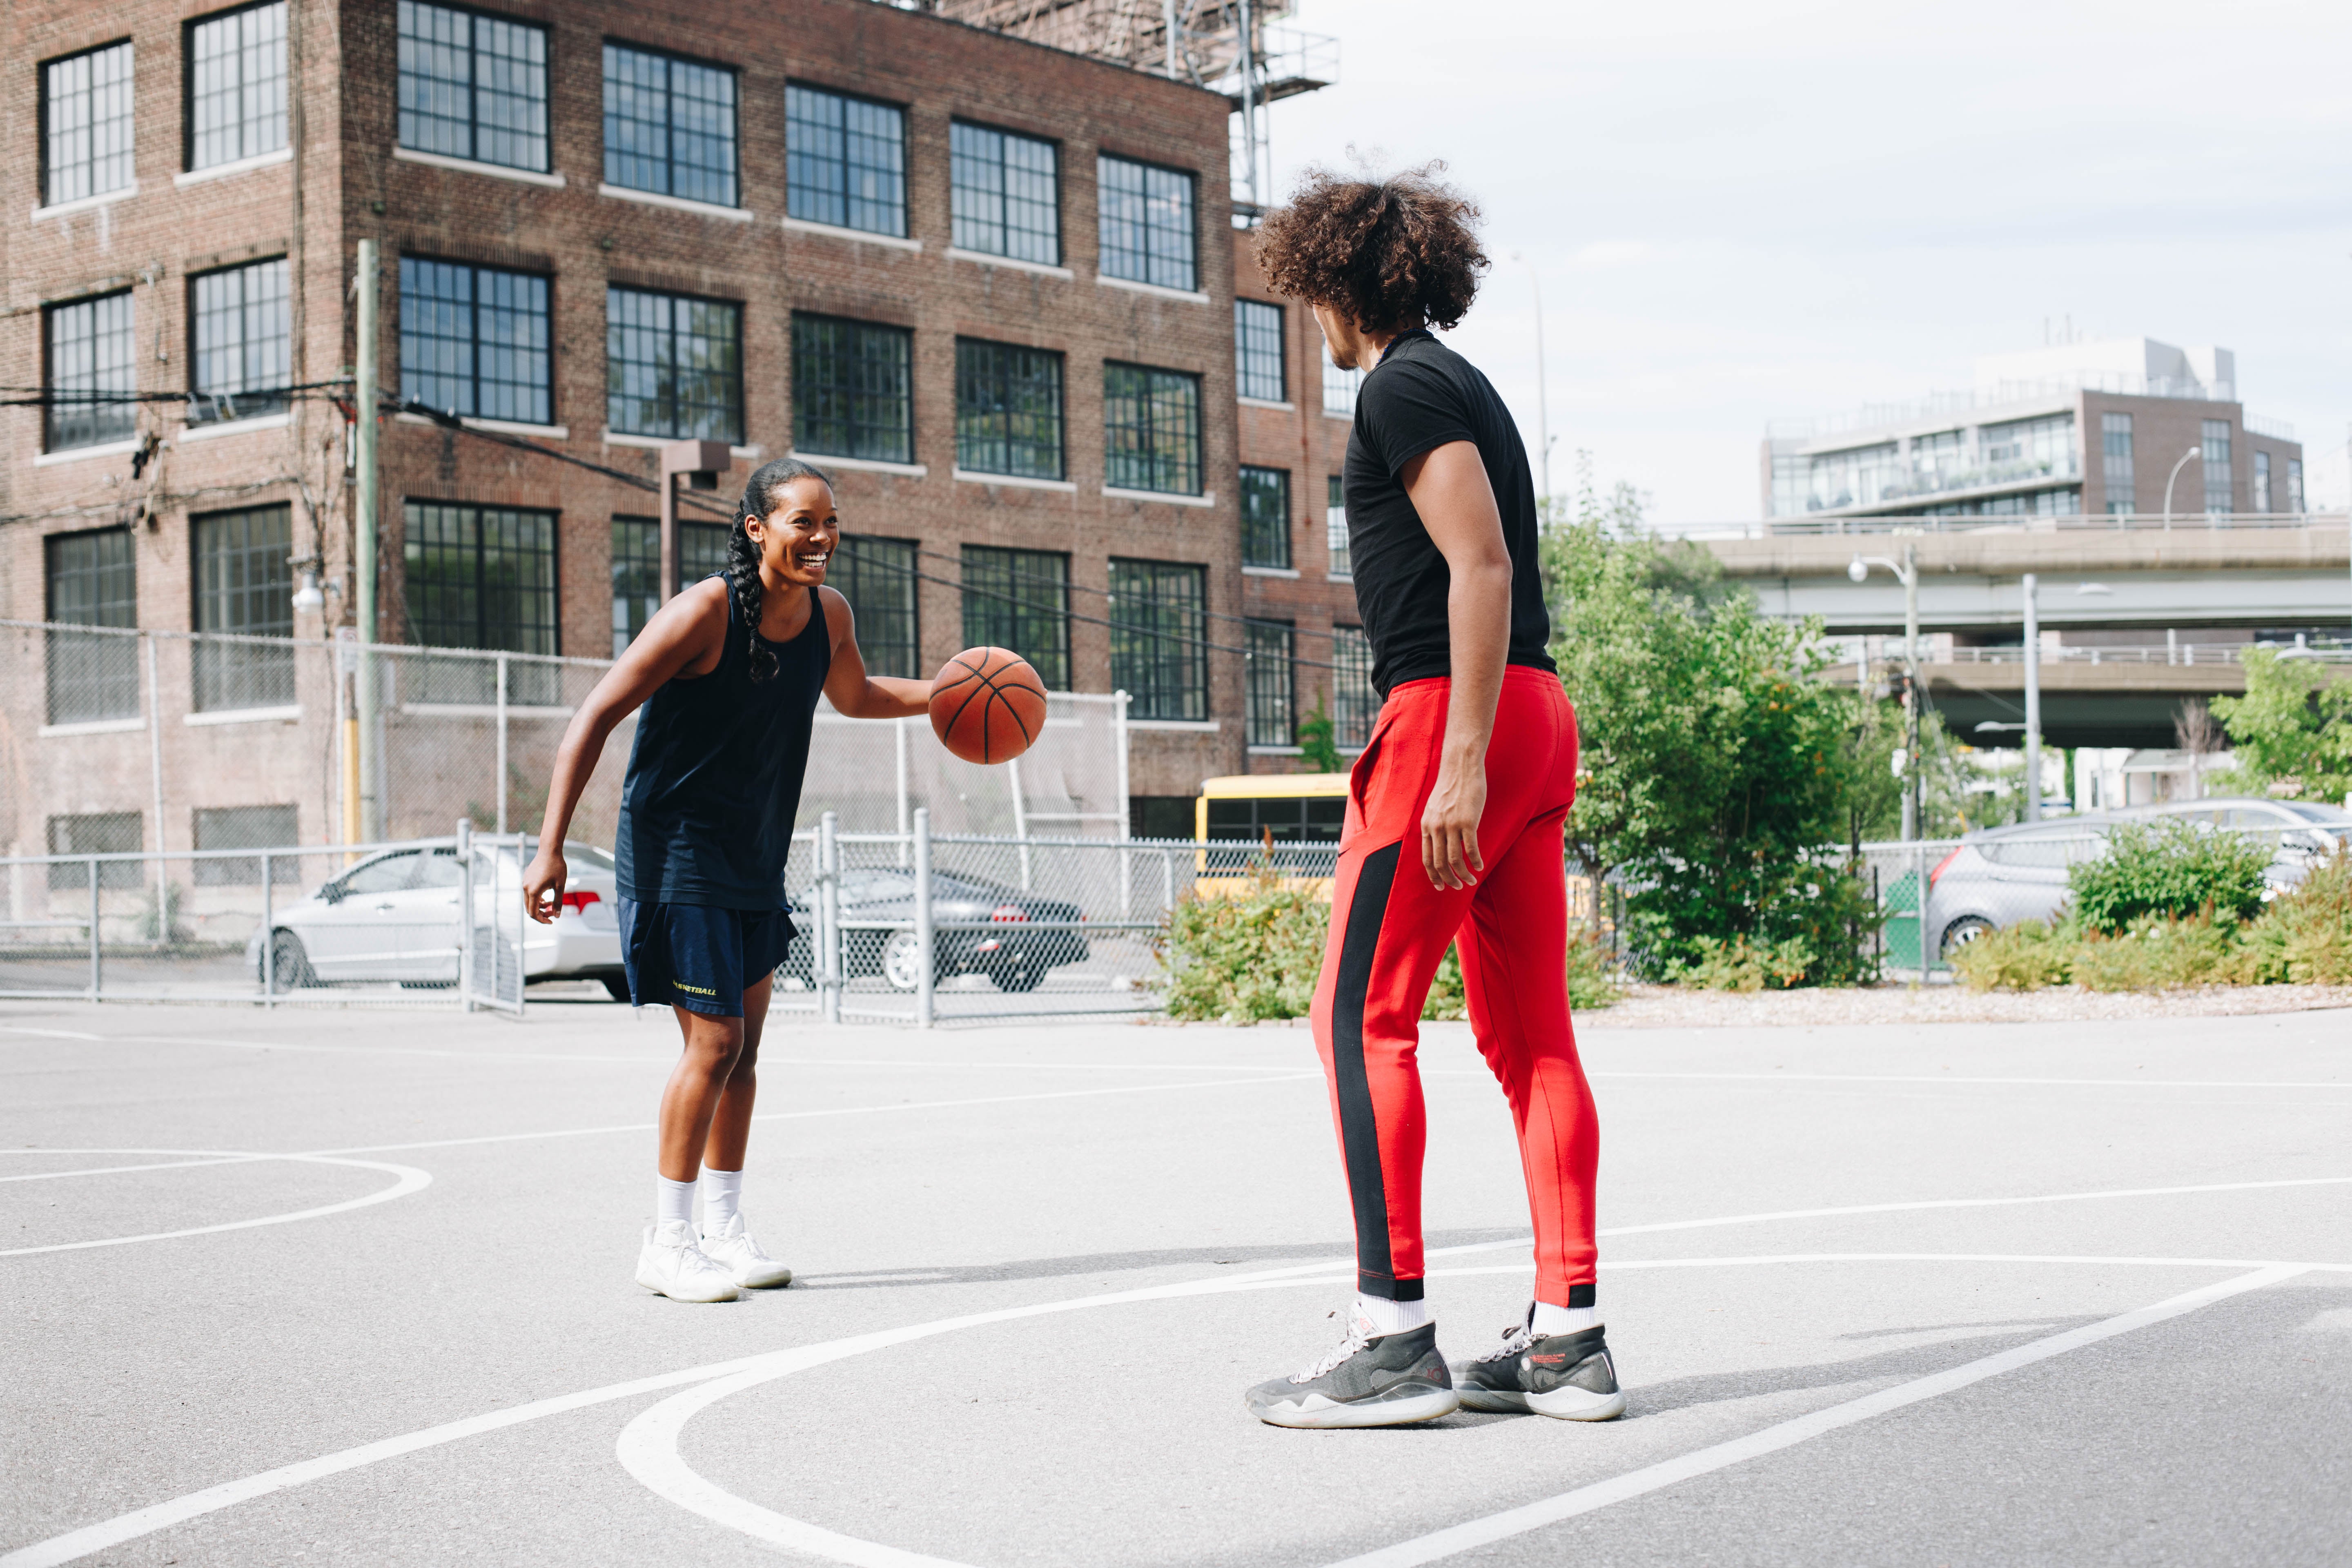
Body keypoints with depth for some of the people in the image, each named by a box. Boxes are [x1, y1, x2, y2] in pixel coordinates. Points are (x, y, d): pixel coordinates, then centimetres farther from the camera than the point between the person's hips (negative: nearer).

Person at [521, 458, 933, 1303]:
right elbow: (595, 718, -20)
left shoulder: (829, 614, 0)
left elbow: (855, 695, 23)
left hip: (755, 856, 8)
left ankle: (725, 1232, 22)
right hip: (675, 847, -7)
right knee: (713, 1042, -10)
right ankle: (667, 1243, 2)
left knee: (743, 1048, 11)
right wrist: (550, 849, -25)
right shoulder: (705, 611, -21)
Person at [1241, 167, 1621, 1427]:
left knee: (1362, 1018, -7)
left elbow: (1482, 566, -17)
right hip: (1538, 711, 10)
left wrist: (1460, 760, -23)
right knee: (1530, 1034, 7)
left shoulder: (1404, 385, -5)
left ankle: (1393, 1336, -8)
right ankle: (1567, 1338, 8)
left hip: (1452, 711, -9)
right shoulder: (1461, 383, 24)